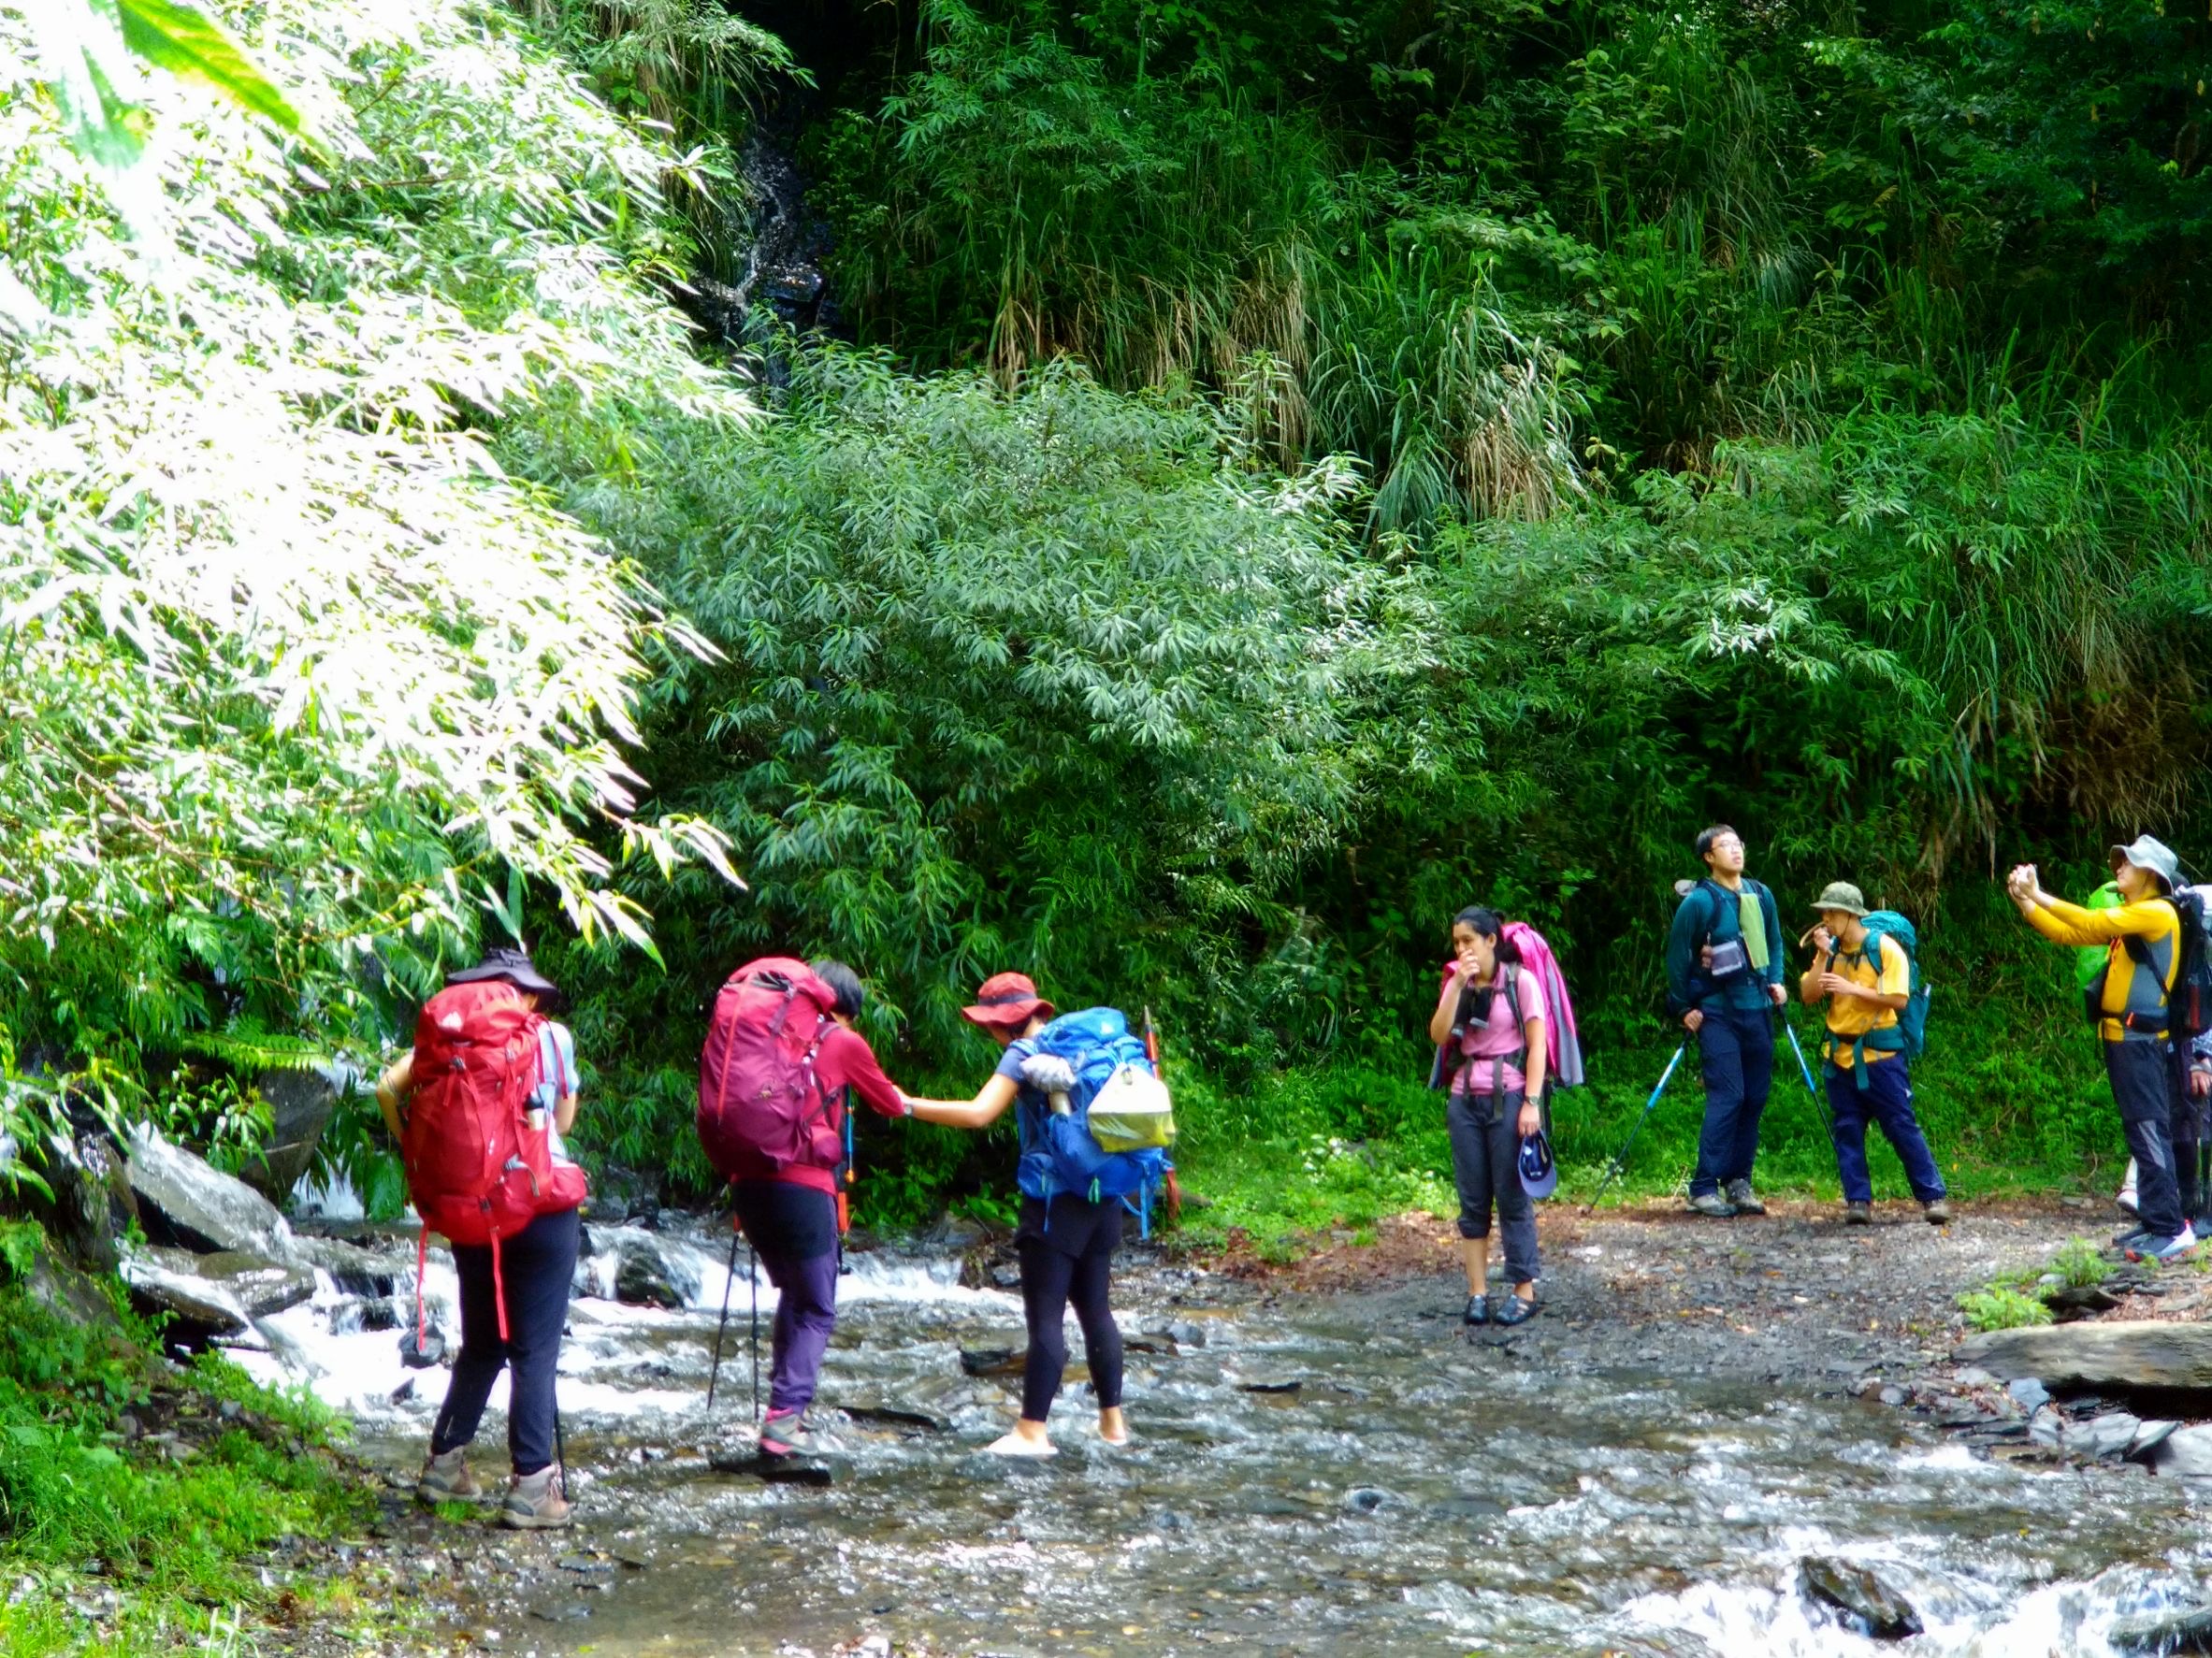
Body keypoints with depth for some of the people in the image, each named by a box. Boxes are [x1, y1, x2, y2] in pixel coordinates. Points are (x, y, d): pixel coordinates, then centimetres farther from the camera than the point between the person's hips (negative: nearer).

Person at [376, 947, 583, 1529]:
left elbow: (388, 1087, -7)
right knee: (535, 1349, -1)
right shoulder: (553, 1036, 2)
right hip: (541, 1203, -3)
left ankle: (445, 1464, 21)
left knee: (480, 1343, 19)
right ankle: (531, 1486, -6)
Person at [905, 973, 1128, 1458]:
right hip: (1102, 1195, 8)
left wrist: (908, 1105, -16)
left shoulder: (1024, 1052, -9)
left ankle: (1032, 1432, -8)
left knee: (1045, 1316, -7)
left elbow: (978, 1113, -21)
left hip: (1055, 1199, -8)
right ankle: (1112, 1421, 21)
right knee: (1095, 1308, 15)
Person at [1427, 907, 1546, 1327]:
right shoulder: (1457, 985, 10)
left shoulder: (1519, 982, -3)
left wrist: (1531, 1102, -14)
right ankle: (1477, 1292, 8)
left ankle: (1524, 1291, 3)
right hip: (1466, 1099, 5)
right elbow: (1439, 1036, -3)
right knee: (1472, 1201, 5)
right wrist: (1458, 986, -11)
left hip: (1508, 1098, -5)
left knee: (1512, 1197, -3)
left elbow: (1537, 1044, -7)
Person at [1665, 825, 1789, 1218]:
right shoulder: (1698, 901, -9)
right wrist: (1684, 1008, -2)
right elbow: (1677, 957, -3)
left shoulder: (1761, 895, 8)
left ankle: (1739, 1182, 14)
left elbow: (1774, 943, 22)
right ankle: (1704, 1188, -8)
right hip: (1716, 1012, -6)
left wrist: (1776, 981, 7)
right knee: (1727, 1095, -12)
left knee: (1755, 1096, 6)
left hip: (1757, 1009, 6)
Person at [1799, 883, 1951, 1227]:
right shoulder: (1831, 951, 8)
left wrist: (1853, 989, -19)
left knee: (1902, 1127, -4)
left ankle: (1933, 1197, 2)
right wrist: (1822, 955, -8)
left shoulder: (1884, 949, -7)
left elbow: (1899, 999, -13)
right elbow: (1808, 997, 0)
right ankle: (1858, 1202, 5)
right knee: (1847, 1131, 2)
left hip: (1880, 1054, -5)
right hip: (1839, 1054, 5)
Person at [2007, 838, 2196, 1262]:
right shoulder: (2127, 917, 17)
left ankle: (2172, 1230, -16)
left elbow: (2092, 923, -19)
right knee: (2144, 1134, 11)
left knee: (2149, 1132, -13)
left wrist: (2039, 895, -14)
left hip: (2141, 1039, -9)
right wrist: (2025, 902, 7)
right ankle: (2157, 1224, 15)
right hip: (2120, 1037, 9)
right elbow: (2067, 933, 16)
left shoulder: (2158, 912, -10)